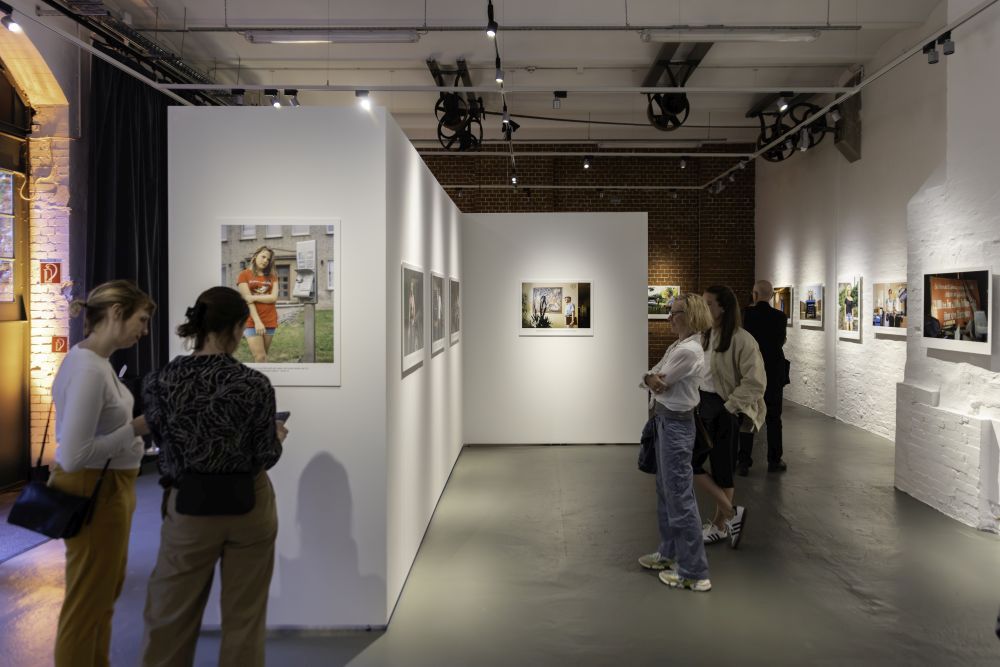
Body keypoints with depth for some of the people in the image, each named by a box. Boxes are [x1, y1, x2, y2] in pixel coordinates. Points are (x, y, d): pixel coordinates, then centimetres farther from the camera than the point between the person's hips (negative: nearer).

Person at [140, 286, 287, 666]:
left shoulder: (160, 381, -8)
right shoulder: (255, 384, -13)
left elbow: (166, 446, 2)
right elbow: (265, 457, -8)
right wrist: (277, 436, 13)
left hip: (190, 507, 1)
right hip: (248, 505, -1)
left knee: (171, 615, 16)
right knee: (244, 615, 14)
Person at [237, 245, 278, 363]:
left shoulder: (272, 277, 14)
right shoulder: (244, 275, 3)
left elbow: (274, 298, 1)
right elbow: (247, 300, -7)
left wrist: (254, 297, -11)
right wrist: (257, 321, -15)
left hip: (270, 321, 4)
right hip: (252, 322, -4)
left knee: (263, 358, 6)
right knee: (260, 358, -12)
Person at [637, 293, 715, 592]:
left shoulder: (689, 351, -19)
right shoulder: (676, 347, 12)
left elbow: (658, 383, -18)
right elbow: (650, 378, 7)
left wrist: (651, 379, 2)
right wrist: (650, 379, -13)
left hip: (676, 424, -10)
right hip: (664, 420, 10)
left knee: (680, 496, -5)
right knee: (665, 491, 20)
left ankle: (694, 572, 2)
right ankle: (669, 553, 35)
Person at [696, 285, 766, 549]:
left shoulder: (741, 340, -14)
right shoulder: (704, 336, 6)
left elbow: (755, 382, -16)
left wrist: (729, 408, -17)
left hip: (724, 410, -7)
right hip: (701, 404, 7)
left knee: (721, 468, 3)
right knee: (688, 462, 6)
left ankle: (721, 524, 22)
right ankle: (731, 513, 20)